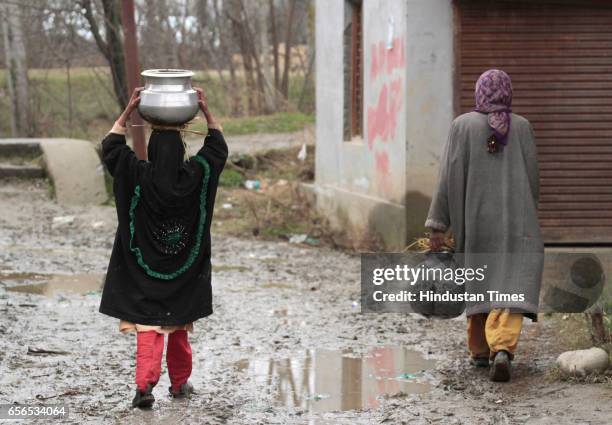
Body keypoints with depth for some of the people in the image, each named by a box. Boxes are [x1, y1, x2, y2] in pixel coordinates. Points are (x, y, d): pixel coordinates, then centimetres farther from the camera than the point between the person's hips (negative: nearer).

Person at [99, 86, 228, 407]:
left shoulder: (139, 176, -16)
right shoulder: (195, 175, -13)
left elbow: (111, 146, -2)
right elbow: (218, 147, 4)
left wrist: (128, 110, -3)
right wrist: (206, 111, 2)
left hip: (145, 269, -2)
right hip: (183, 271, 2)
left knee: (148, 325, -2)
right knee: (179, 325, 19)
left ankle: (146, 385, -19)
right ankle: (180, 383, 30)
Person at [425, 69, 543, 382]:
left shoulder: (463, 126, -4)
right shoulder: (521, 127, 0)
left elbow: (450, 178, -8)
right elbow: (532, 179, 3)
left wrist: (437, 226, -6)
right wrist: (528, 220, 18)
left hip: (475, 216, 1)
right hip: (515, 220, -1)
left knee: (477, 283, 20)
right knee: (510, 288, -6)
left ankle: (480, 350, 29)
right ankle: (502, 349, -28)